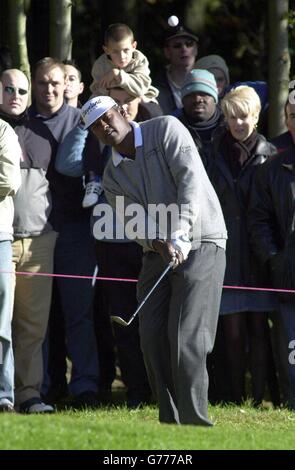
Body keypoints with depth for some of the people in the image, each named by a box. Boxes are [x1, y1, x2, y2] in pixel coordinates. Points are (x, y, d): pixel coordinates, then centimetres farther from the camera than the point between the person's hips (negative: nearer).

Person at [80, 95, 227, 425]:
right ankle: (171, 423, 3)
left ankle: (195, 423, -17)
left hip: (200, 246, -6)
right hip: (156, 254, 6)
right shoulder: (112, 175, 12)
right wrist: (160, 242, -24)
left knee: (185, 337, -17)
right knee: (152, 338, -3)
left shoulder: (166, 129, -4)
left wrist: (180, 236, -25)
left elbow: (190, 179, -16)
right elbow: (133, 219, -2)